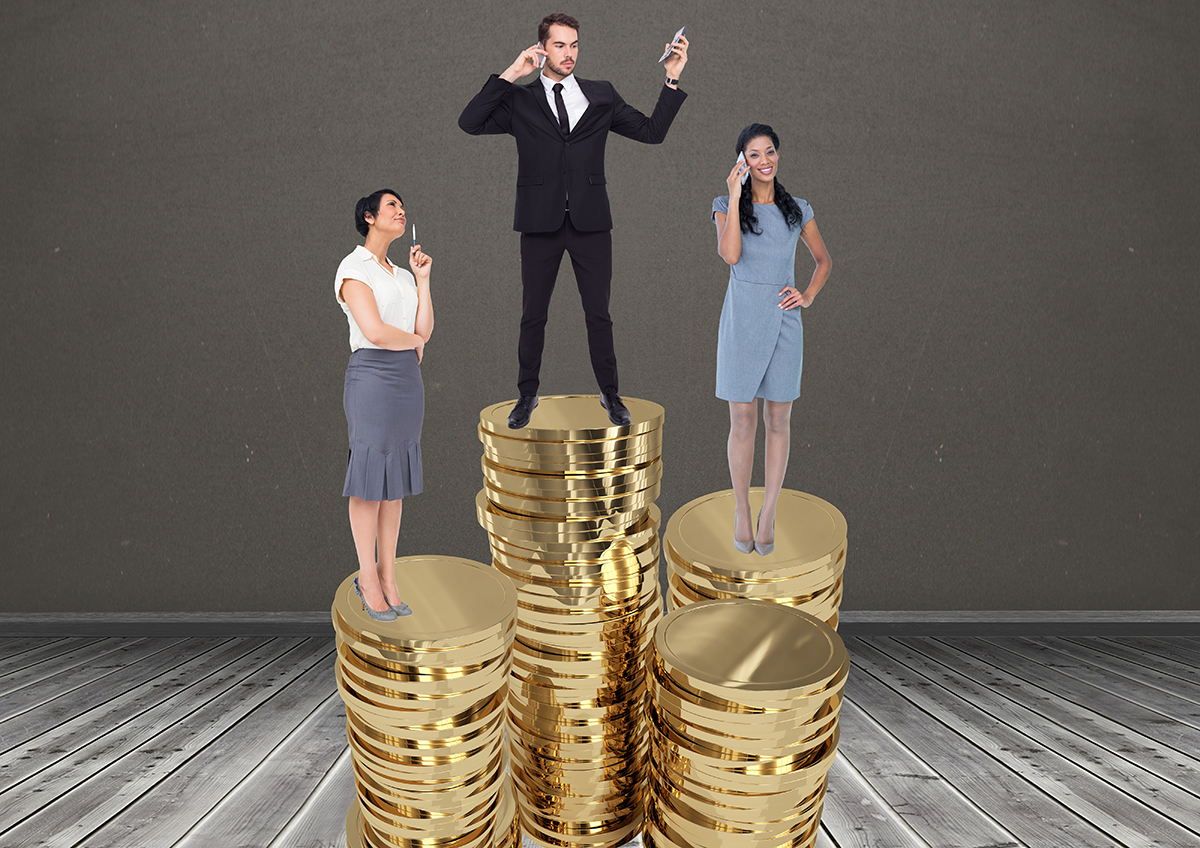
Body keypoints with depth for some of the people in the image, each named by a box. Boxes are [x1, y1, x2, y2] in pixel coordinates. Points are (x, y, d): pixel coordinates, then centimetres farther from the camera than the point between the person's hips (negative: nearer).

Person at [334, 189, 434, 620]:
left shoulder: (403, 276, 17)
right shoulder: (353, 269, -6)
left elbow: (424, 330, 5)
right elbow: (375, 332, -19)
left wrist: (423, 278, 4)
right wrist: (415, 342, -2)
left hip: (408, 379, 7)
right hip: (372, 377, -7)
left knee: (396, 479, 10)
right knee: (369, 480, -1)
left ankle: (388, 576, 19)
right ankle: (368, 577, 13)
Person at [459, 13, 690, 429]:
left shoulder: (601, 96, 11)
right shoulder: (520, 100, 6)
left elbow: (652, 131, 7)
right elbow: (470, 122, -8)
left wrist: (672, 79, -3)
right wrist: (509, 75, -10)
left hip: (591, 222, 1)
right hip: (540, 223, -1)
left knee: (598, 314, 6)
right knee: (533, 315, 7)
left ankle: (610, 394, 18)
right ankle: (527, 395, 20)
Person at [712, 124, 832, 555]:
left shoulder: (797, 210, 8)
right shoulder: (727, 206, 1)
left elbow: (824, 259, 20)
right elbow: (729, 254, -18)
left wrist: (808, 296, 2)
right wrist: (735, 196, -16)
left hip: (784, 323, 2)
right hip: (742, 321, -2)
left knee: (778, 420, 6)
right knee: (742, 420, 2)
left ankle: (769, 514, 18)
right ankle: (741, 510, 19)